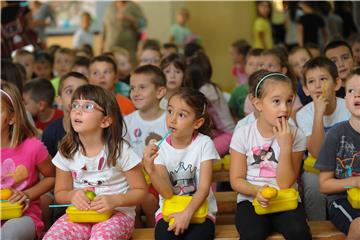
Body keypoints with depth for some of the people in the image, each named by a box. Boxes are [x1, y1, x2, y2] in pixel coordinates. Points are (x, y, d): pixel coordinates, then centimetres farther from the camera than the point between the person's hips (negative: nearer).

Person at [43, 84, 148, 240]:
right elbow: (60, 192, 11)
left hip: (116, 213, -3)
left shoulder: (120, 151, -9)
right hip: (80, 213, 3)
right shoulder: (67, 152, 1)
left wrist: (115, 200, -21)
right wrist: (73, 195, -13)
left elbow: (140, 190, -3)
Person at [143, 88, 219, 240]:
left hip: (199, 210, -1)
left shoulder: (204, 143, -8)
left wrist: (187, 214, -25)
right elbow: (167, 193, -11)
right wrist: (150, 169, -28)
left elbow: (204, 188, -10)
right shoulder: (160, 148, -4)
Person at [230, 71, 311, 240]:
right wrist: (256, 191, -22)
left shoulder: (295, 135, -2)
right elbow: (236, 180, -1)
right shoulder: (243, 134, -2)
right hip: (251, 200, -1)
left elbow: (285, 184, -7)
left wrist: (285, 146, -18)